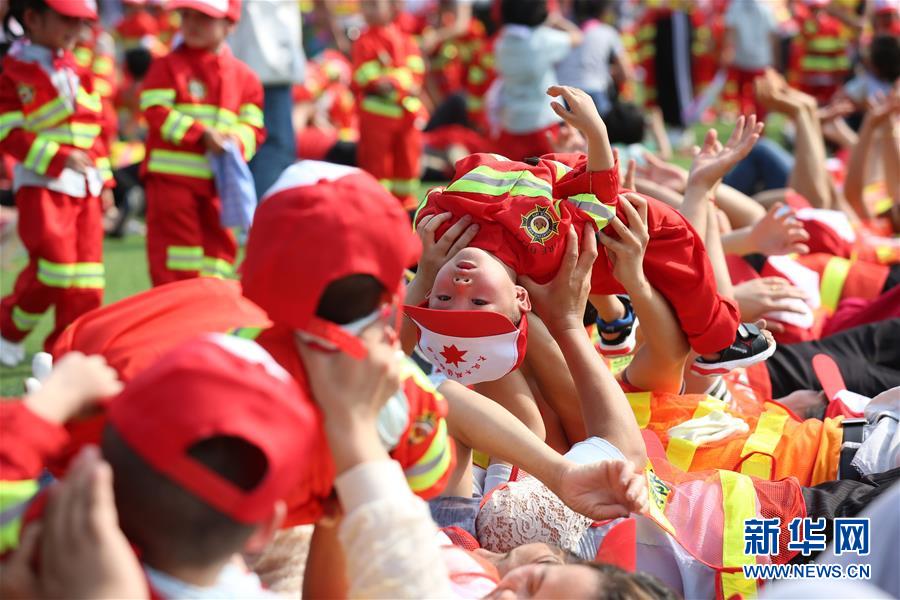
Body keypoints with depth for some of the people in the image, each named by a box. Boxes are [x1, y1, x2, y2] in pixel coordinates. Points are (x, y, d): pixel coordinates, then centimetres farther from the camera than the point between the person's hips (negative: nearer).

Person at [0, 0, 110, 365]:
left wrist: (103, 180, 15)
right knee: (53, 265, -14)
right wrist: (58, 158, -21)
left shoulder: (79, 71, 15)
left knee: (87, 278, 2)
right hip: (42, 186, -6)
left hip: (85, 188, 6)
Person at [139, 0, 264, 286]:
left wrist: (236, 142, -15)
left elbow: (253, 124, 8)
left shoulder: (243, 75, 8)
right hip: (171, 176, -4)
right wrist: (202, 135, -21)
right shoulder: (167, 66, -2)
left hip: (219, 179, 4)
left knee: (219, 242, 10)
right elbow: (157, 111, -12)